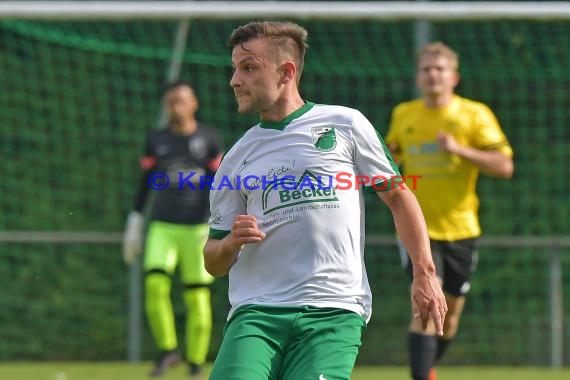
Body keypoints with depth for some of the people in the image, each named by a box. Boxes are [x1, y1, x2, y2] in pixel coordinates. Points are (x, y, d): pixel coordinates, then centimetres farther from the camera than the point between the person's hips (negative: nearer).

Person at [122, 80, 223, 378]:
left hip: (197, 228, -2)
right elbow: (145, 182, 15)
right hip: (162, 227, 2)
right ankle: (167, 350, -3)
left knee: (198, 296, -4)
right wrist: (135, 222, 12)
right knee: (155, 283, -18)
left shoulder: (208, 140, 3)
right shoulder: (156, 141, 9)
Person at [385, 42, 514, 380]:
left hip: (460, 228, 1)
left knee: (451, 314, 12)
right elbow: (392, 154, 24)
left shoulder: (475, 115, -3)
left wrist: (460, 149, -21)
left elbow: (504, 166, -10)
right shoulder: (403, 115, 5)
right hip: (418, 228, -1)